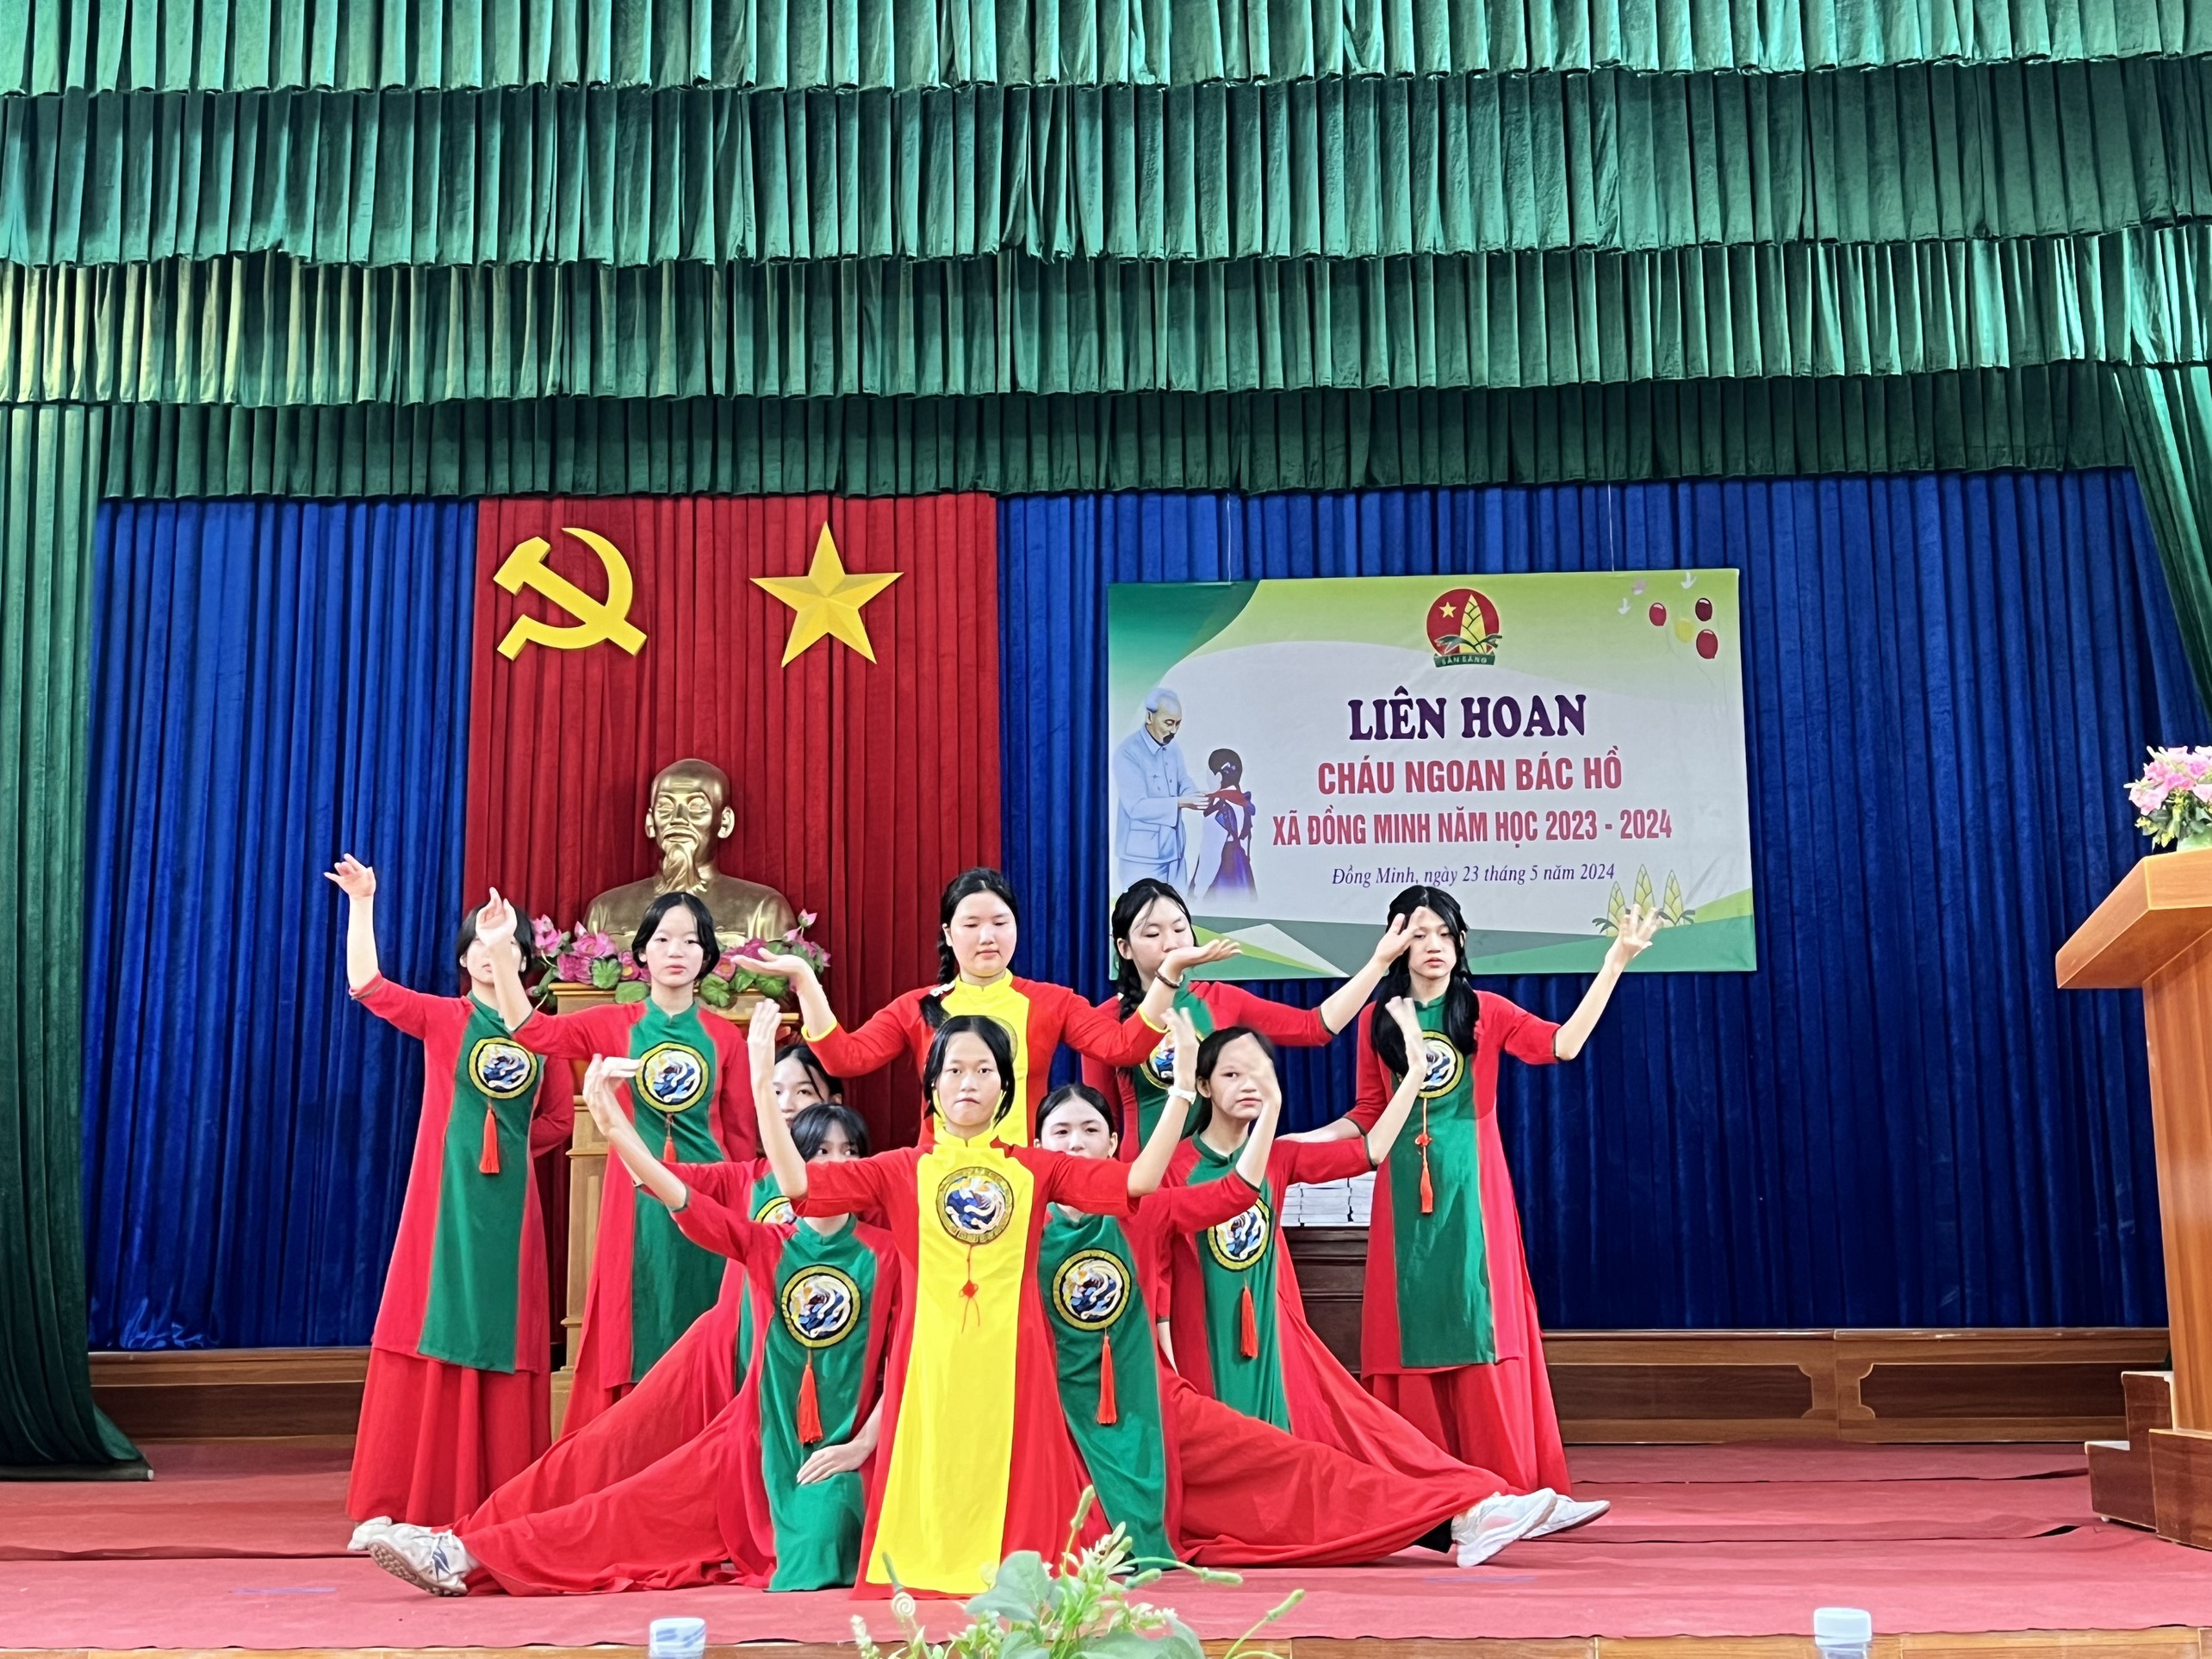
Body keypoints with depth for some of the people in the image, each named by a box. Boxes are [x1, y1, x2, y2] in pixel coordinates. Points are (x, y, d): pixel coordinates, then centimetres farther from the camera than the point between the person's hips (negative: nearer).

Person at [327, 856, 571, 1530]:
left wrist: (515, 1142, 1)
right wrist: (361, 903, -12)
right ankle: (402, 1502, 3)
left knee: (503, 1343, 3)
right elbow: (366, 984, -7)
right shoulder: (442, 1019, 4)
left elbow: (559, 1116, 16)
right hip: (445, 1199, -2)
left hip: (509, 1206, 2)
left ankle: (494, 1501, 8)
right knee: (433, 1337, -3)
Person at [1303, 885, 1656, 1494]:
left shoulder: (1485, 1011, 3)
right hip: (1406, 1196, 2)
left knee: (1480, 1327, -5)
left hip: (1473, 1193, -1)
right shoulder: (1377, 1021, 7)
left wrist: (1614, 962, -17)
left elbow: (1562, 1045, -12)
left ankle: (1503, 1485, -1)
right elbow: (1366, 1115, 11)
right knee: (1414, 1328, 1)